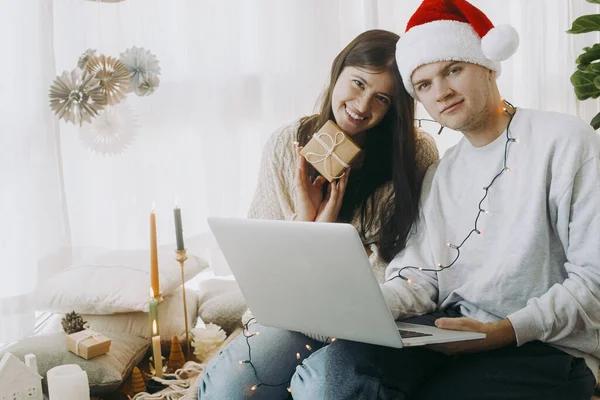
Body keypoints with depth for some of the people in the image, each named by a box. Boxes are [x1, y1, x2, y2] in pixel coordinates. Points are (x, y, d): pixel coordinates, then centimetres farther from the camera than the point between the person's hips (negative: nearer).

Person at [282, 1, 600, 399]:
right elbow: (418, 278, 8)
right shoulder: (440, 175, 17)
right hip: (449, 325, 5)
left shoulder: (563, 140, -4)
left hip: (546, 347, -5)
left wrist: (508, 330, -20)